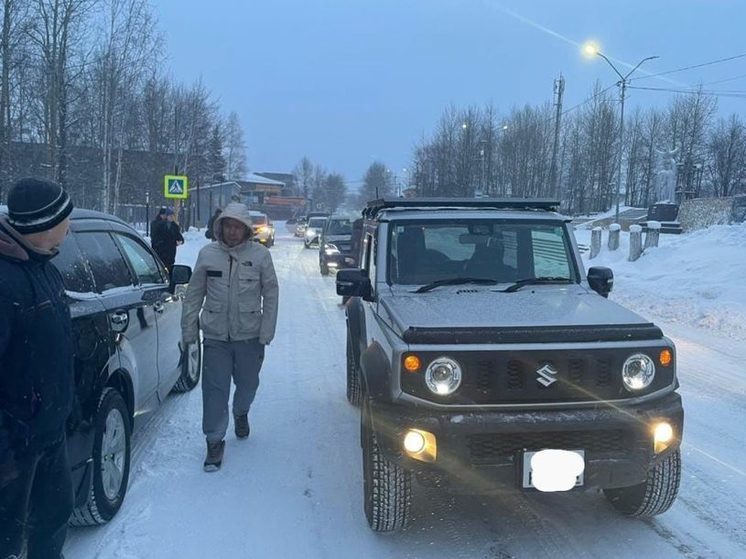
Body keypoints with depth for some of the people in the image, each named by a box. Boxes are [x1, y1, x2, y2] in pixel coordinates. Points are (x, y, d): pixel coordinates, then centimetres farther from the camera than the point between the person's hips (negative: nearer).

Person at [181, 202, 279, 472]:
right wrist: (189, 329, 2)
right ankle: (215, 441, 11)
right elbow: (194, 294, 4)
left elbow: (271, 295, -2)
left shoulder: (260, 255, -6)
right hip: (215, 336, 0)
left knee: (247, 384, 18)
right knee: (215, 390, -2)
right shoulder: (208, 254, -3)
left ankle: (241, 413, 49)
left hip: (250, 336, 1)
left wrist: (266, 332, -6)